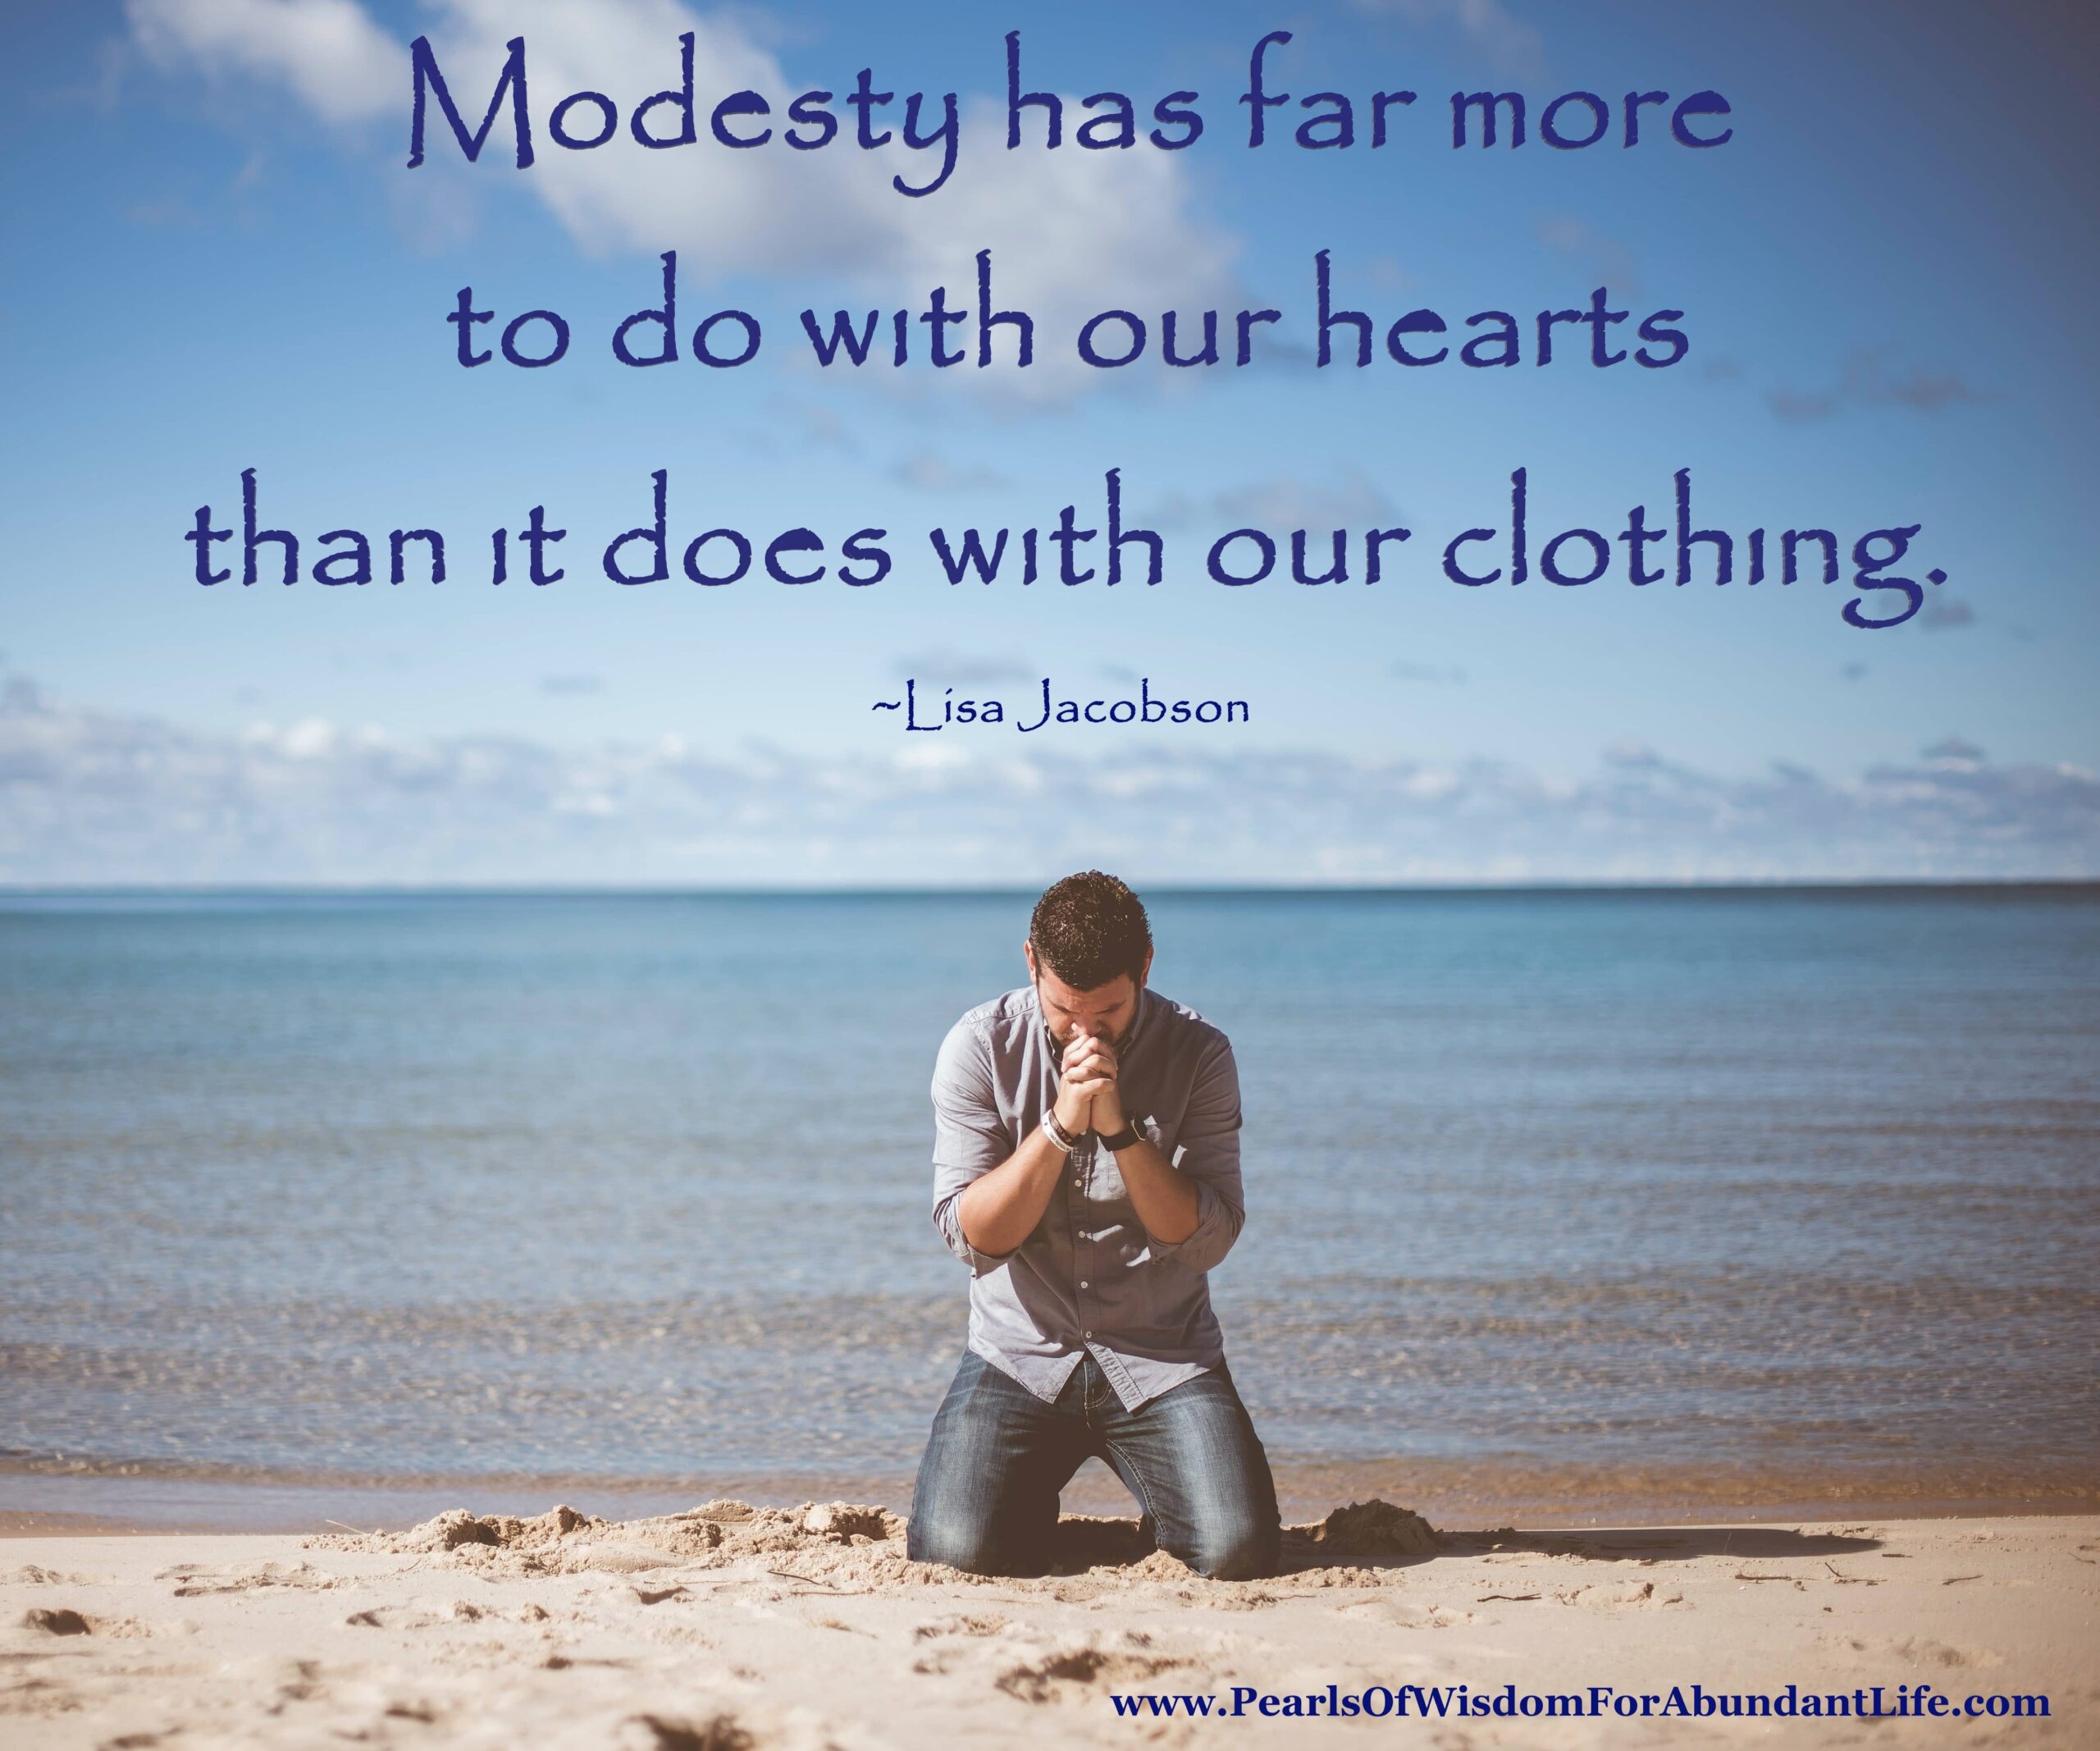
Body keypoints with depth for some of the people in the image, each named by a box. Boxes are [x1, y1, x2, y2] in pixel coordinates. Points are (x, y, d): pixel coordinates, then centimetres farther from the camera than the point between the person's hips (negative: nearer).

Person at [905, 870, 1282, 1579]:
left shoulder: (1198, 1054, -5)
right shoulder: (979, 1048, -5)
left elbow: (1206, 1241, -11)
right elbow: (973, 1235, -10)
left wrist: (1121, 1127, -23)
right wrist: (1060, 1125, -22)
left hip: (1163, 1357, 0)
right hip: (1020, 1355, 0)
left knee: (1238, 1549, -22)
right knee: (955, 1550, -22)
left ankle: (1161, 1512, 16)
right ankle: (1035, 1504, 16)